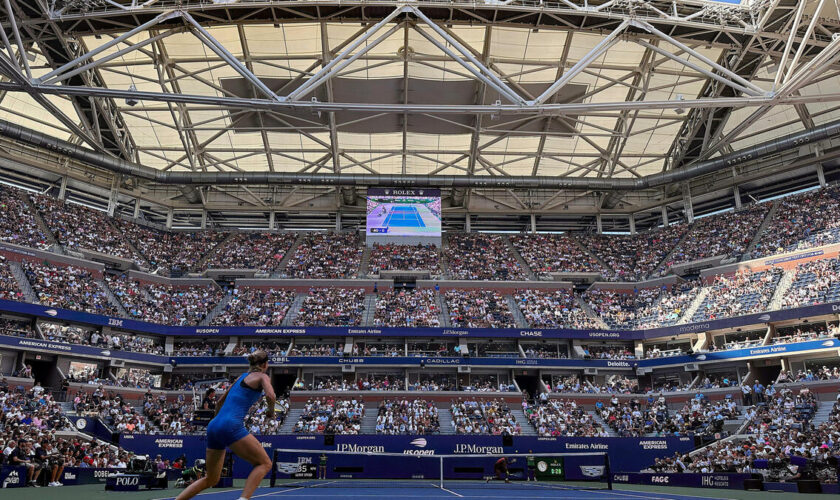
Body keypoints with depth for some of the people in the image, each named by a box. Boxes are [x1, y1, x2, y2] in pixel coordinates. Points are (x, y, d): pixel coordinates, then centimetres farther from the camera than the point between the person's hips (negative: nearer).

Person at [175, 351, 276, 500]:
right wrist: (271, 411, 3)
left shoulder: (242, 377, 25)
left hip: (213, 426, 8)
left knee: (211, 479, 20)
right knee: (264, 463, -2)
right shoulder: (262, 376, 3)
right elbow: (270, 395, -17)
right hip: (231, 426, -8)